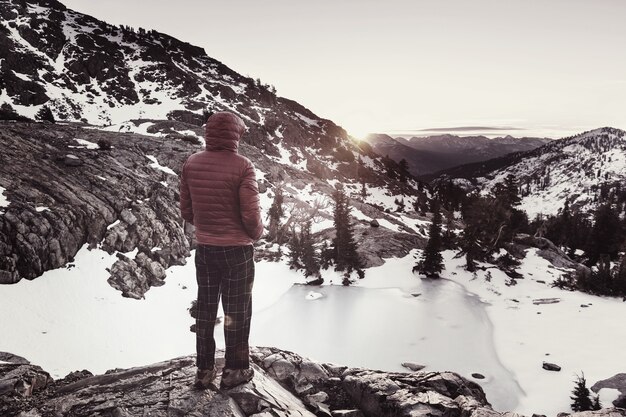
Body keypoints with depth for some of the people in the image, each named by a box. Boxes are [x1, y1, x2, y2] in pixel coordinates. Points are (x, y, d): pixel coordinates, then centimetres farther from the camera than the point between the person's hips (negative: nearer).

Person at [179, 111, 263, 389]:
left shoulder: (191, 164, -2)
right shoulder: (242, 166, -17)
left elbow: (185, 210, 3)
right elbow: (251, 215, -17)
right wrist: (257, 234, 4)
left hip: (204, 249, 5)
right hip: (237, 249, -4)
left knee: (205, 310, 18)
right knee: (236, 312, 11)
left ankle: (204, 370, 27)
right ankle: (234, 371, 22)